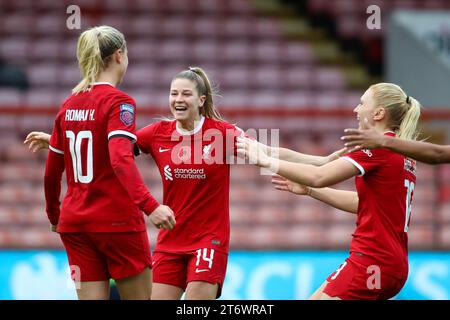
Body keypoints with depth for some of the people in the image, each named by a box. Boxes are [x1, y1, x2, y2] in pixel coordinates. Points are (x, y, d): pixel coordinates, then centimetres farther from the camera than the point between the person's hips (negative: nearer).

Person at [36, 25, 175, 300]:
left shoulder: (69, 105, 9)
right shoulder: (119, 102, -10)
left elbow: (52, 172, 14)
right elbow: (121, 161, -26)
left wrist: (54, 215, 29)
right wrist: (150, 206, -34)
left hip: (74, 222, 6)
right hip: (116, 221, -6)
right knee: (141, 297, 7)